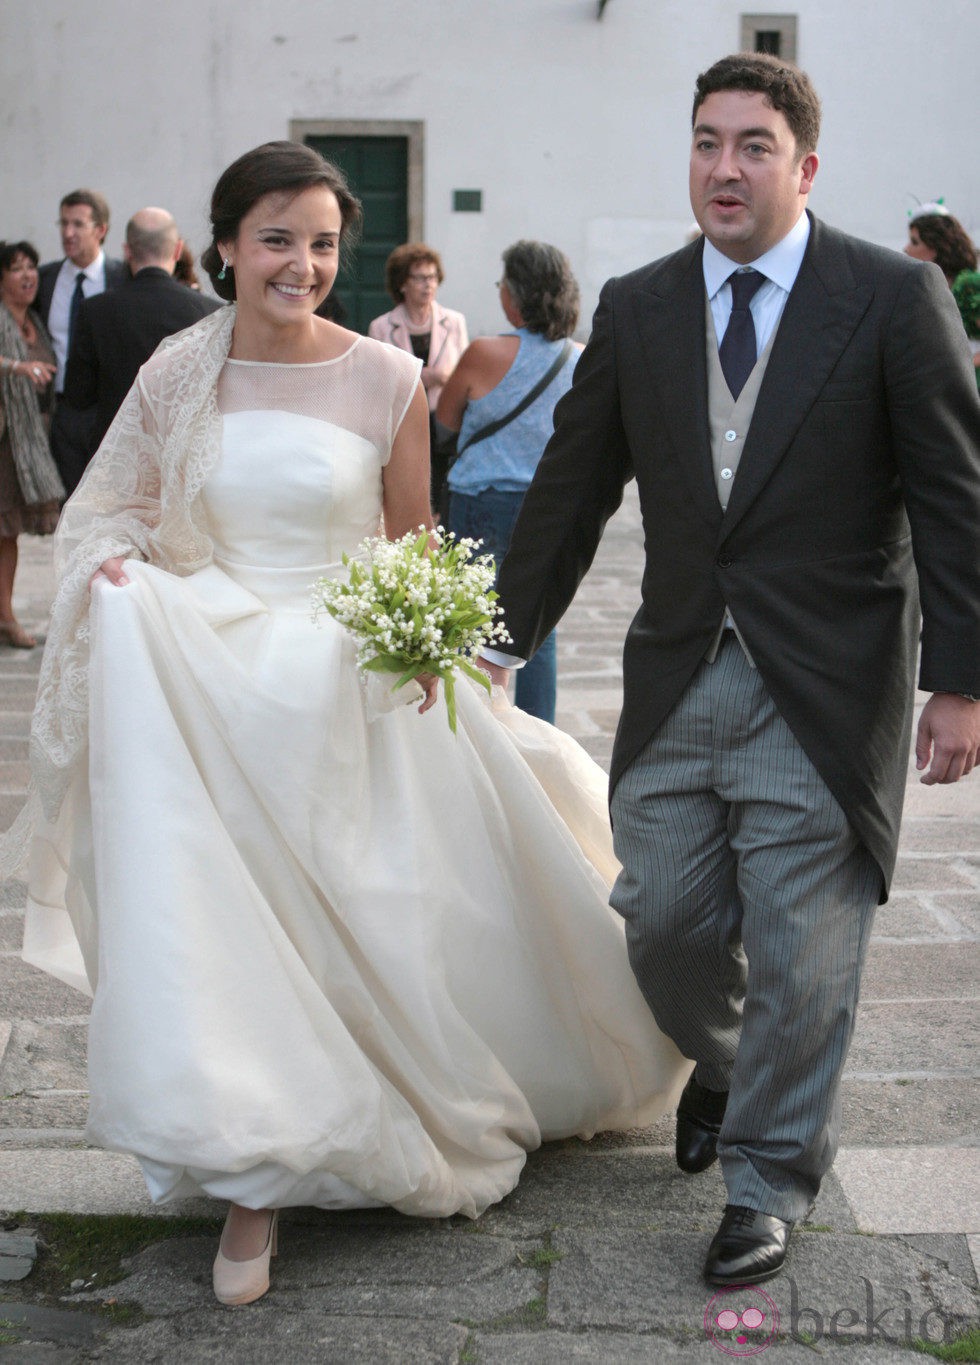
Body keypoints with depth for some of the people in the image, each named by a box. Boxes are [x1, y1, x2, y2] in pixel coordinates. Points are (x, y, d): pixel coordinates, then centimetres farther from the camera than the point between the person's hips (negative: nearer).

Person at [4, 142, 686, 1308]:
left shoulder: (386, 383, -5)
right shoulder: (177, 375, -1)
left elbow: (413, 552, 3)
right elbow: (115, 510, 9)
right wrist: (111, 566, -13)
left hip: (351, 686, -1)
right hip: (209, 685, 1)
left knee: (381, 919, 10)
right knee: (225, 925, -2)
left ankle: (415, 1132, 38)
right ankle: (253, 1179, 13)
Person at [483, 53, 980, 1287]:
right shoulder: (635, 309, 6)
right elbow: (571, 488, 11)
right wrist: (502, 638, 10)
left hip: (825, 694, -3)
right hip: (677, 681, 4)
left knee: (798, 957, 2)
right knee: (665, 926, 10)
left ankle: (769, 1183, 22)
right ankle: (723, 1065, 43)